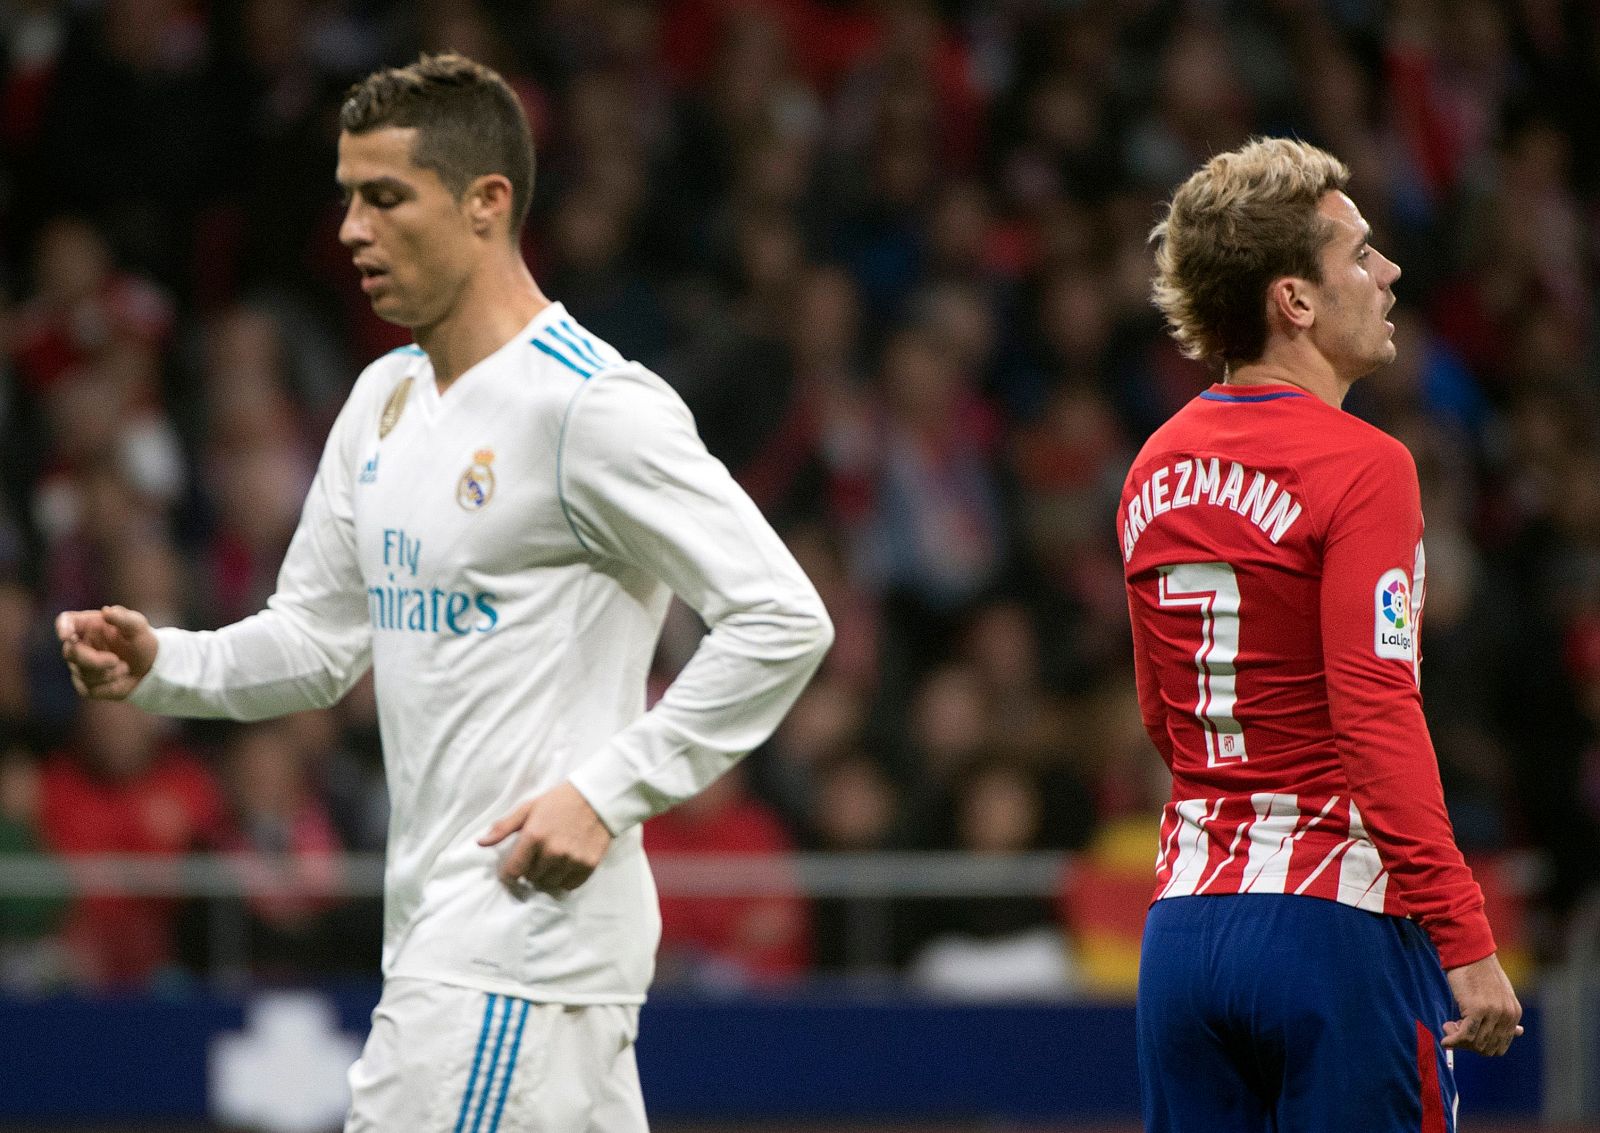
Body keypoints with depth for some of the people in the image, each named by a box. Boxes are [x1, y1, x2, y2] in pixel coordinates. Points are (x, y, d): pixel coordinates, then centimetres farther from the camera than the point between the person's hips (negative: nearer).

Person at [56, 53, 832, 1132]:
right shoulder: (386, 398, 15)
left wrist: (607, 791, -19)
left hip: (530, 915, -9)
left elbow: (783, 619, -16)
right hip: (440, 927, 9)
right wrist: (159, 662, 1)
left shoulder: (592, 405, -13)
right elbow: (318, 639, 20)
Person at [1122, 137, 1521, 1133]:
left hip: (1184, 919, 7)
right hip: (1337, 927, -7)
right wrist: (1465, 939, -18)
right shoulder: (1361, 468, -11)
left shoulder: (1157, 469, 12)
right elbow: (1379, 720, -18)